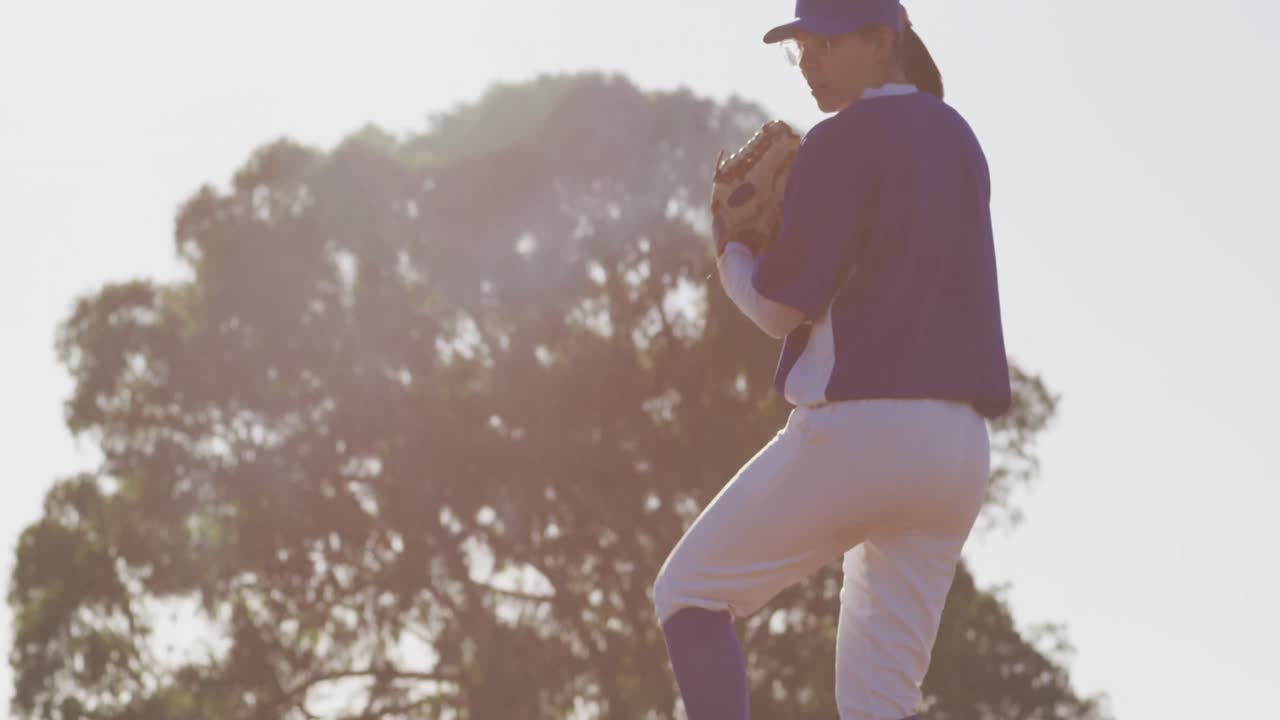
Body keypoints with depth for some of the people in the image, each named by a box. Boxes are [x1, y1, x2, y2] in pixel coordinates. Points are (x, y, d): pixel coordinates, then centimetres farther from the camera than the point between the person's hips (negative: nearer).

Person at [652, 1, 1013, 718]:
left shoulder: (843, 143, -9)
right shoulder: (957, 139, 17)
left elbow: (783, 306, -9)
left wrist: (730, 251, 10)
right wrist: (779, 212, 17)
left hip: (857, 429, -8)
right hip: (960, 442, 8)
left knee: (690, 593, 9)